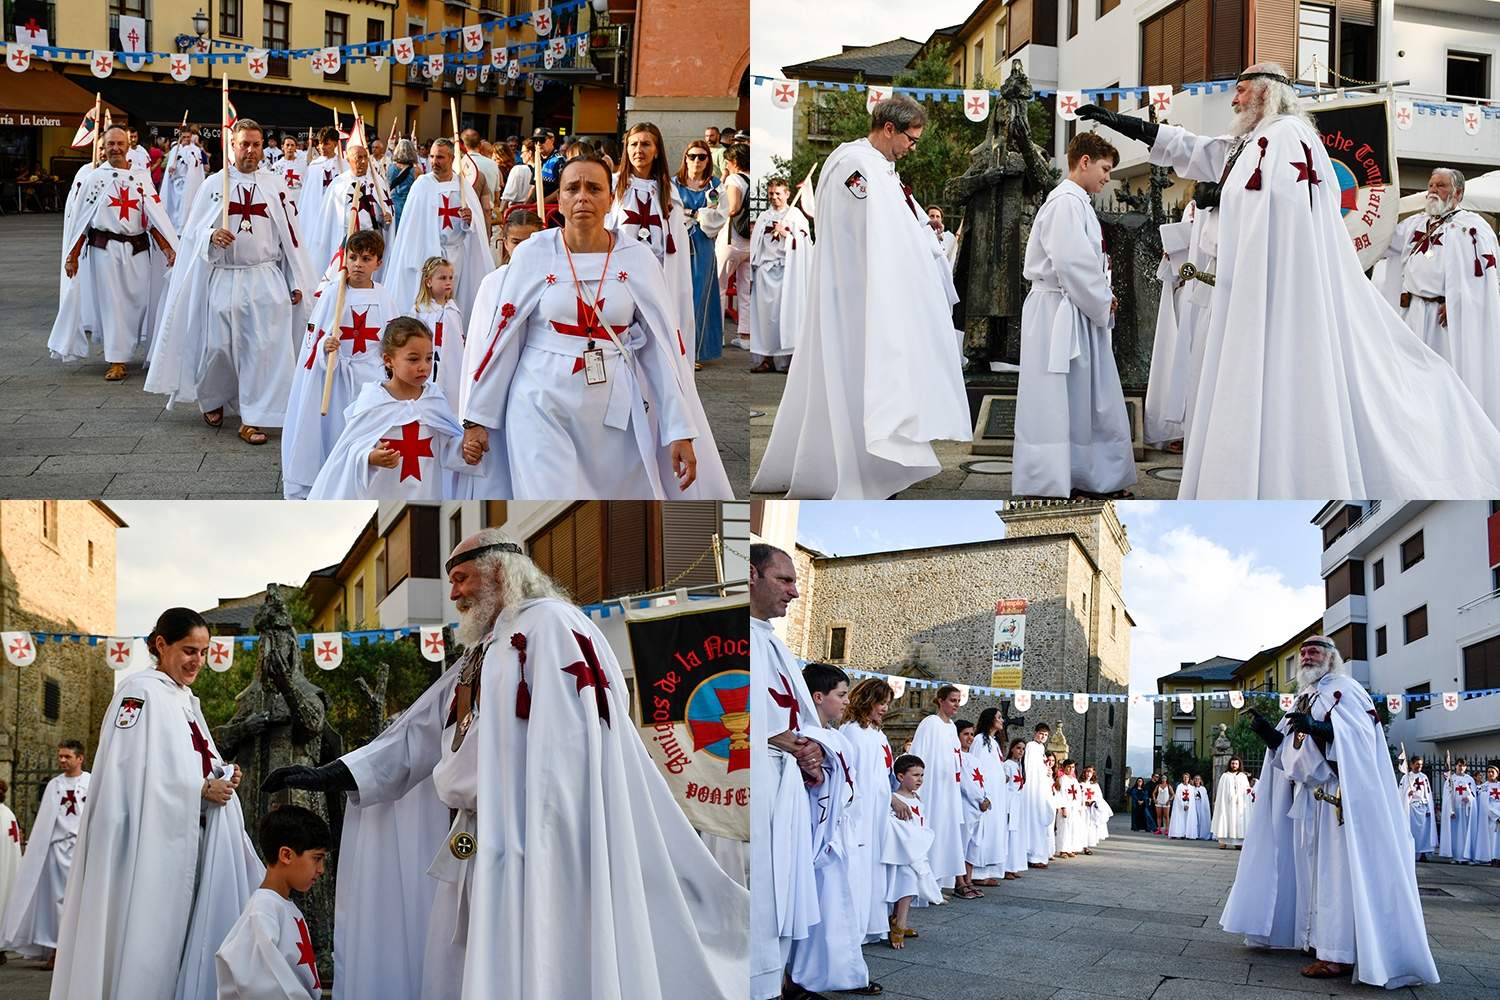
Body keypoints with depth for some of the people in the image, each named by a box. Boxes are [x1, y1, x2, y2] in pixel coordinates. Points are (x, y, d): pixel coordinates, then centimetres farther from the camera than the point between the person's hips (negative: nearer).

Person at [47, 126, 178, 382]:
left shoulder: (141, 177, 7)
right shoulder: (95, 178, 1)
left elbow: (154, 216, 4)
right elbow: (80, 219, 1)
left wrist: (169, 249, -5)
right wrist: (72, 255, -3)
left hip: (138, 250, 3)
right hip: (106, 249, -3)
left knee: (138, 301, 5)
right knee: (112, 303, -2)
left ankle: (126, 348, 26)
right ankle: (116, 361, 3)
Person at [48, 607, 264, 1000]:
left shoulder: (187, 701, 20)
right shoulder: (140, 690, -7)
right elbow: (131, 768, -16)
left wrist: (222, 775, 3)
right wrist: (204, 788, -14)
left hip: (188, 839, 8)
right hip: (152, 839, -8)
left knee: (181, 936, 5)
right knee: (146, 937, -9)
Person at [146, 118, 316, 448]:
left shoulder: (275, 186, 7)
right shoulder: (213, 184, 5)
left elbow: (289, 235, 7)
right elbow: (193, 232, 6)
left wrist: (297, 282, 5)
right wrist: (211, 236, -17)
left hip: (265, 280, 0)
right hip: (222, 280, 0)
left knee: (262, 348, -5)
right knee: (216, 346, 3)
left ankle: (252, 419, 1)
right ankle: (213, 400, 30)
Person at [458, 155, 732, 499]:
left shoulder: (637, 259, 0)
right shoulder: (533, 255, -2)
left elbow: (665, 349, 1)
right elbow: (497, 340, 3)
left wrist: (682, 430, -3)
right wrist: (476, 417, 4)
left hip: (616, 412, 2)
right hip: (543, 409, -2)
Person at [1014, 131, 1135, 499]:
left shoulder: (1076, 202, 17)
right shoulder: (1066, 202, -15)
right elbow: (1072, 264, -22)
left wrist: (1102, 298, 8)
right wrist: (1102, 302, -10)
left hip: (1080, 314, 10)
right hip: (1060, 314, -10)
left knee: (1090, 400, 13)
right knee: (1058, 403, -6)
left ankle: (1093, 478, 20)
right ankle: (1049, 485, -1)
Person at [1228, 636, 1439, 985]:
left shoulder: (1345, 690, -3)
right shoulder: (1303, 700, 21)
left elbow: (1361, 733, -18)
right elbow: (1287, 749, 19)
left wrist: (1318, 727, -31)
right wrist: (1267, 732, 1)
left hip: (1337, 793, -8)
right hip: (1308, 792, 8)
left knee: (1336, 867, -12)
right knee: (1311, 864, 6)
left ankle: (1340, 953, -16)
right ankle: (1319, 939, 10)